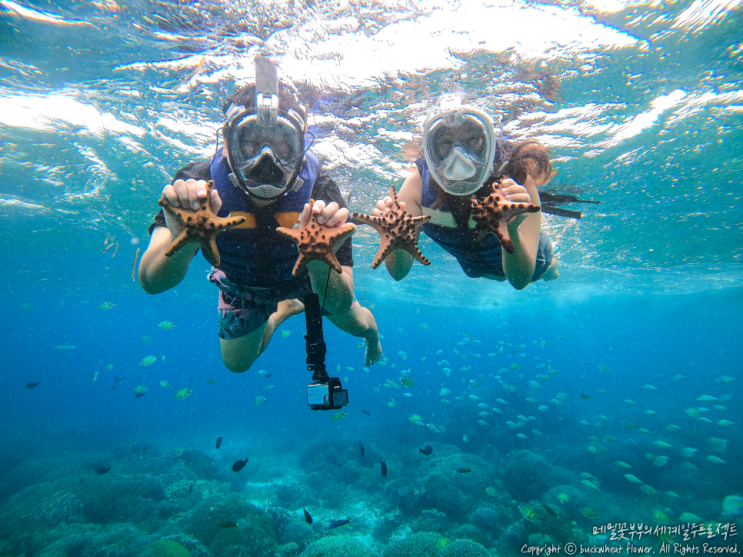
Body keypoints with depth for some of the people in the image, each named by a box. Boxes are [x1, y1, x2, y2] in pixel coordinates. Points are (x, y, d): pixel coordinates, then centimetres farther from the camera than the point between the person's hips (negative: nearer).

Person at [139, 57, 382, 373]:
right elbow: (152, 283, -42)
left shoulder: (320, 192, -39)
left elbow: (339, 306, -40)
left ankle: (370, 326, 61)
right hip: (242, 285, 2)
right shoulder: (198, 185, -36)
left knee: (353, 324, 19)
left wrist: (319, 256, -63)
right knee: (236, 364, 23)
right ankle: (286, 308, 50)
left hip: (309, 277, -1)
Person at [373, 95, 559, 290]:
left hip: (524, 258, -2)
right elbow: (398, 273, -37)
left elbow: (520, 281, -43)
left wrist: (511, 232, -62)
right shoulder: (417, 186, -35)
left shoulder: (517, 181, -41)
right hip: (472, 266, 2)